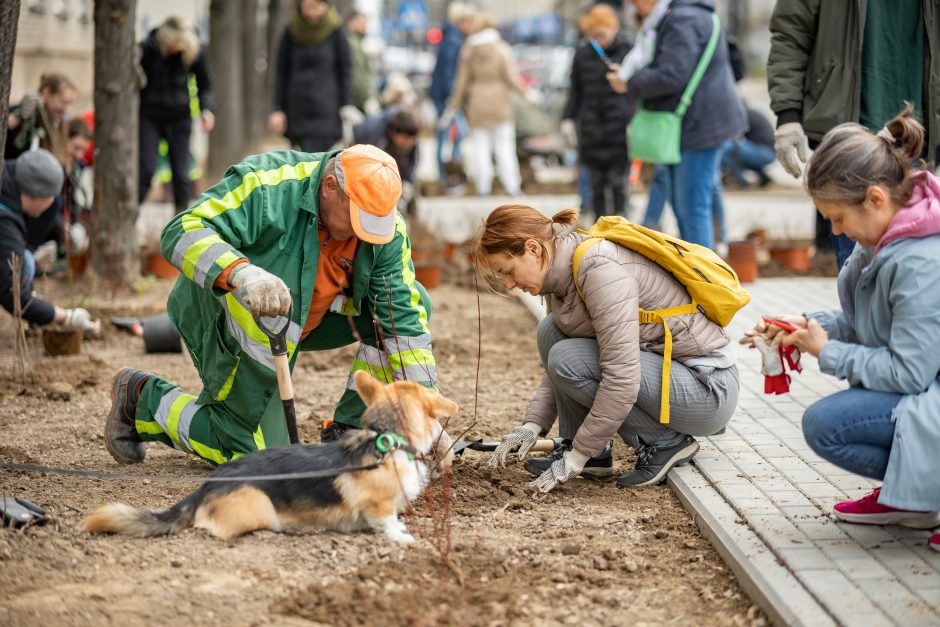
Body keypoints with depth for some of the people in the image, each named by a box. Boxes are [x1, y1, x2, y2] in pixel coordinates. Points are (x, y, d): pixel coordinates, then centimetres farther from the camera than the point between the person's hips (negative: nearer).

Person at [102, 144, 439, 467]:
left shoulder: (387, 229, -16)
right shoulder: (268, 185, -32)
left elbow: (405, 316, -14)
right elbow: (181, 232, -40)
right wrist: (241, 273, -59)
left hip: (305, 320, 6)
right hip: (223, 319, -6)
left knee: (413, 302, -8)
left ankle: (349, 431, 1)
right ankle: (143, 398, 11)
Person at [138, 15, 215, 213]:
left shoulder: (196, 51, -8)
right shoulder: (148, 48, -13)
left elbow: (204, 85, 5)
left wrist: (206, 109, -12)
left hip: (180, 117, 2)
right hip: (149, 117, -2)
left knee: (181, 173, 0)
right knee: (146, 169, -10)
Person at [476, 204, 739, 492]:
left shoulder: (601, 270, -25)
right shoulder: (562, 275, 4)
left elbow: (621, 380, -29)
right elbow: (557, 367, 16)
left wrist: (576, 458, -23)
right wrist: (531, 425, 2)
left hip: (707, 388, -9)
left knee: (569, 360, -21)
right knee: (551, 330, 1)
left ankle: (666, 442, -6)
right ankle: (586, 450, 2)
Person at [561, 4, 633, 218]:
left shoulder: (627, 51, -3)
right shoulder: (583, 53, 7)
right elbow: (575, 89, 14)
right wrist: (568, 119, 9)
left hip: (619, 128, -3)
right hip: (591, 127, 3)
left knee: (618, 180, -3)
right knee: (596, 183, 5)